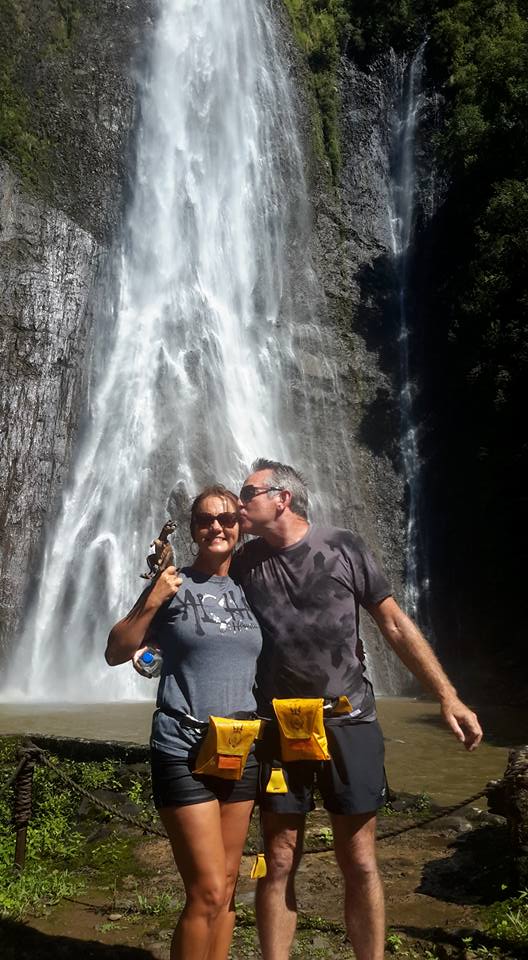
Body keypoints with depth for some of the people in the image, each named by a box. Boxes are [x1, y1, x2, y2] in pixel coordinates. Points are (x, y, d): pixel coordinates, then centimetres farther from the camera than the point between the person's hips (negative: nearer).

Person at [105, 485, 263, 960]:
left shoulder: (247, 590, 8)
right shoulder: (174, 585, -4)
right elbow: (114, 653, -4)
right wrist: (151, 603, -16)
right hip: (184, 752, -5)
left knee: (227, 886, 12)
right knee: (206, 892, -6)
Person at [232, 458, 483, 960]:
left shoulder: (343, 547, -3)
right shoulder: (245, 563, 4)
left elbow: (394, 624, 0)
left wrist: (447, 696, -3)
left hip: (348, 724, -1)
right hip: (278, 730, 2)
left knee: (359, 865, 7)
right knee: (279, 866, 7)